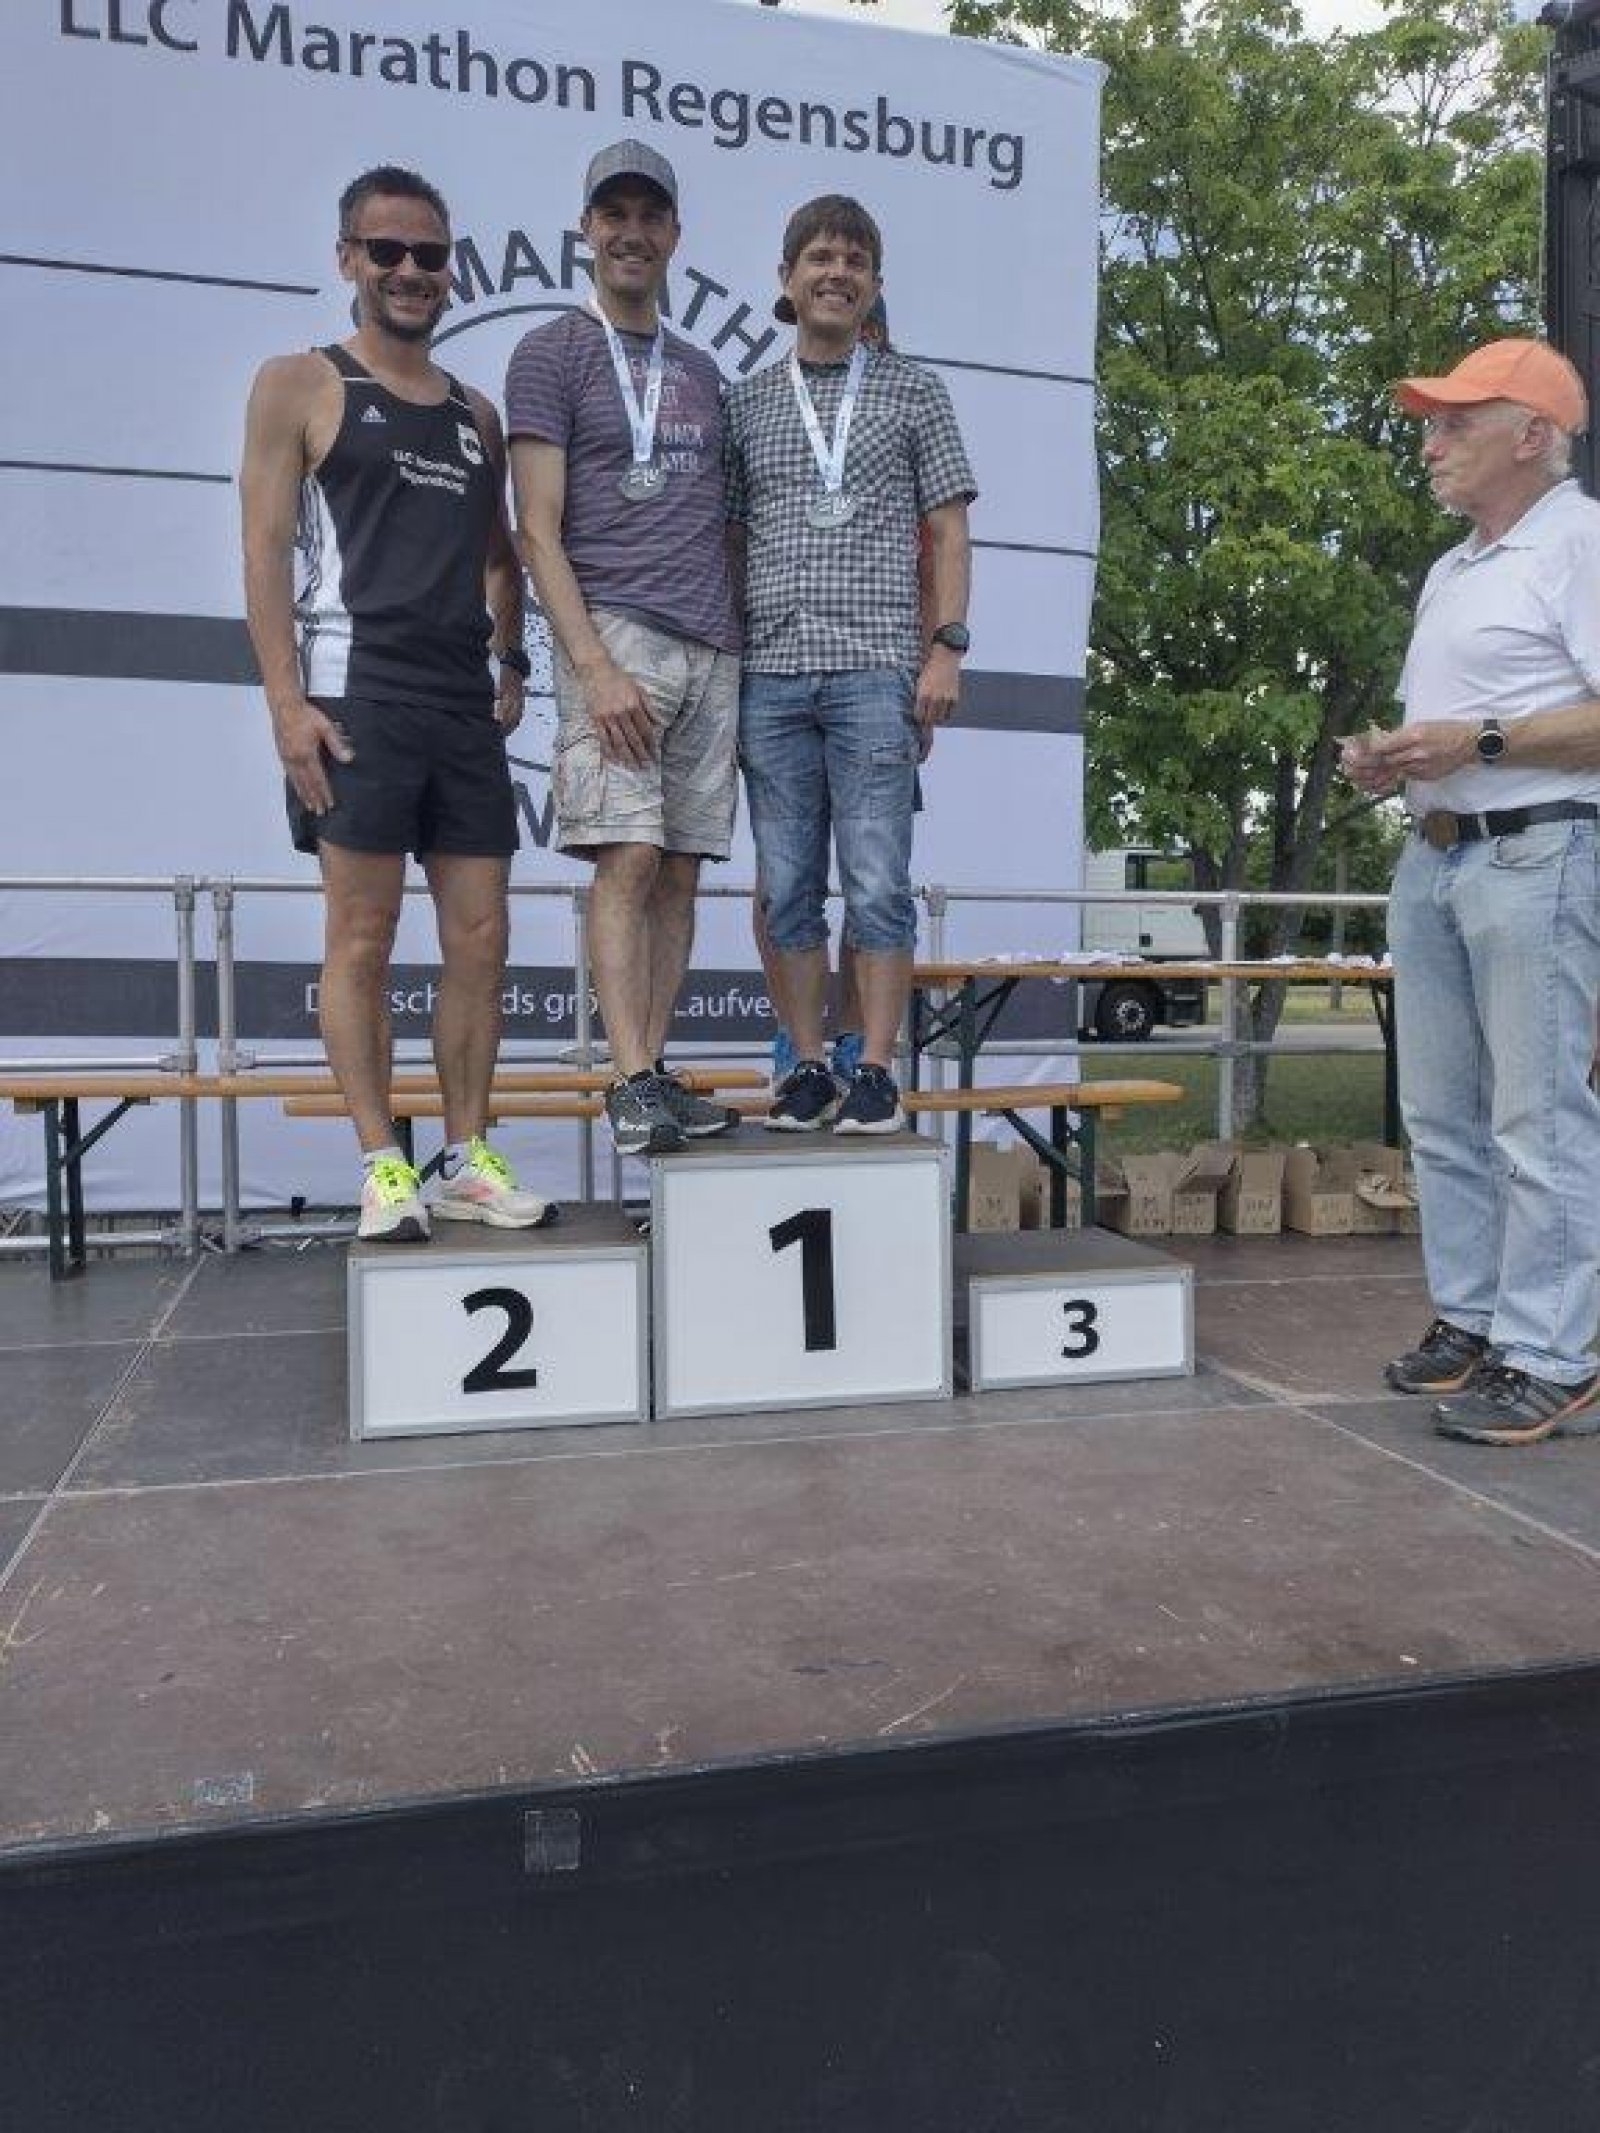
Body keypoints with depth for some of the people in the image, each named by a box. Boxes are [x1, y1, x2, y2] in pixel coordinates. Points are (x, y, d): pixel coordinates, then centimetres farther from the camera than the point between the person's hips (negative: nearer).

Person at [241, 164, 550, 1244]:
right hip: (357, 695, -5)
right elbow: (266, 548, -3)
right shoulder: (300, 386, 5)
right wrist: (288, 701, -13)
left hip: (468, 705, 5)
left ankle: (470, 1159, 11)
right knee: (362, 936, -5)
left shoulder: (477, 414, 20)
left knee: (480, 939, 2)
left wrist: (510, 662, 10)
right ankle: (383, 1166, 2)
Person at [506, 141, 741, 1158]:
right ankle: (632, 1082, -12)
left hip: (712, 652, 5)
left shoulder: (702, 372, 24)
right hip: (616, 635, -5)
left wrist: (741, 648, 11)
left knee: (680, 869, 1)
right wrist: (595, 668, -15)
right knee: (630, 858, -15)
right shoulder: (552, 353, 7)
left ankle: (654, 1075, 5)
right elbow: (538, 532, -3)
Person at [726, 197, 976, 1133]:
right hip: (771, 674, 3)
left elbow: (949, 531, 7)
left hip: (876, 670, -2)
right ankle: (809, 1071, 11)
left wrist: (946, 647, -5)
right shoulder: (747, 403, 17)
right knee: (788, 888, 3)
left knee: (879, 884, -6)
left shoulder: (914, 391, 12)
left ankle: (876, 1075, 0)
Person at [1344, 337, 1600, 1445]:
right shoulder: (1450, 569, 22)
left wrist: (1479, 741, -18)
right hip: (1434, 855, 9)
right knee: (1444, 1114, 11)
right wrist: (1391, 758, 8)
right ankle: (1471, 1319, 21)